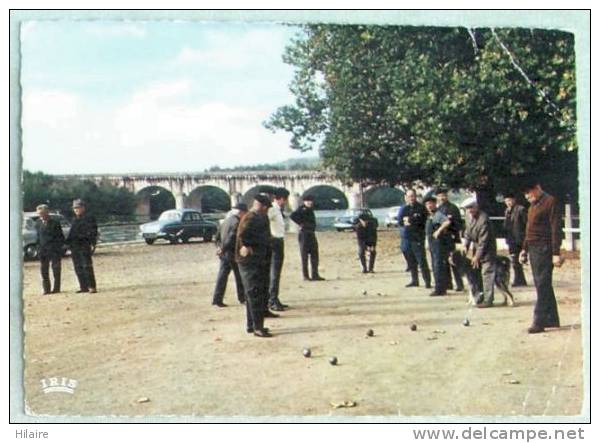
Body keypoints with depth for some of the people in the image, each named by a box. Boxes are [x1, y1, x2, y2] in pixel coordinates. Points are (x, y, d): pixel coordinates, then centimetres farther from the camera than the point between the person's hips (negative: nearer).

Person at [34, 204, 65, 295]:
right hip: (43, 249, 4)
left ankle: (56, 288, 6)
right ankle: (46, 289, 9)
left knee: (56, 269, 0)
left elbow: (61, 237, -2)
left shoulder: (55, 223, -5)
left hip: (55, 249, -4)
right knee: (43, 269, 2)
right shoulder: (38, 223, 7)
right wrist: (39, 248, 6)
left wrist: (59, 246, -9)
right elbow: (38, 236, 14)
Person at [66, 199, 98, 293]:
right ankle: (83, 287, 13)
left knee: (87, 267, -11)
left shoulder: (89, 218, -2)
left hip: (84, 246, -7)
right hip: (74, 247, 8)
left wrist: (91, 242, -18)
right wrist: (67, 243, 15)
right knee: (78, 268, 7)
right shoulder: (75, 220, 19)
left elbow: (93, 232, -8)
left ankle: (92, 287, -9)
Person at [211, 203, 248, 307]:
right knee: (239, 277, 7)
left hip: (223, 254, 8)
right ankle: (242, 298, 17)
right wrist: (223, 249, -18)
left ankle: (217, 299, 3)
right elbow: (231, 238, -23)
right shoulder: (236, 223, -15)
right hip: (233, 253, -8)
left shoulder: (226, 221, 14)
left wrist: (219, 246, 8)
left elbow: (217, 237, 17)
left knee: (222, 276, 7)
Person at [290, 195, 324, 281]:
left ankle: (315, 275, 15)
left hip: (311, 234, 8)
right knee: (304, 256, -1)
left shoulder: (310, 210, 14)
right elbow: (292, 216, -27)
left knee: (314, 255, 9)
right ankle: (305, 276, 4)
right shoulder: (302, 210, -12)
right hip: (304, 234, -8)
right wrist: (300, 223, -18)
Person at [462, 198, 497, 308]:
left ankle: (488, 300, -10)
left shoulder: (483, 219, -25)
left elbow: (483, 240, -24)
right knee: (475, 273, 12)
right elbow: (467, 232, 13)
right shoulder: (469, 217, 2)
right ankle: (479, 297, 21)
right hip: (477, 247, 9)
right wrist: (466, 246, -1)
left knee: (487, 273, -10)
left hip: (487, 249, -9)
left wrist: (477, 256, -21)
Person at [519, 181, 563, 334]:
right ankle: (552, 319, 19)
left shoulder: (550, 202, -9)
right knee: (542, 285, 12)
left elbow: (555, 229, -14)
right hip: (533, 249, 9)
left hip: (544, 249, -9)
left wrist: (556, 253, -18)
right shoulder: (533, 206, 19)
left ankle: (539, 321, -9)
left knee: (542, 285, -9)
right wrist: (524, 249, 19)